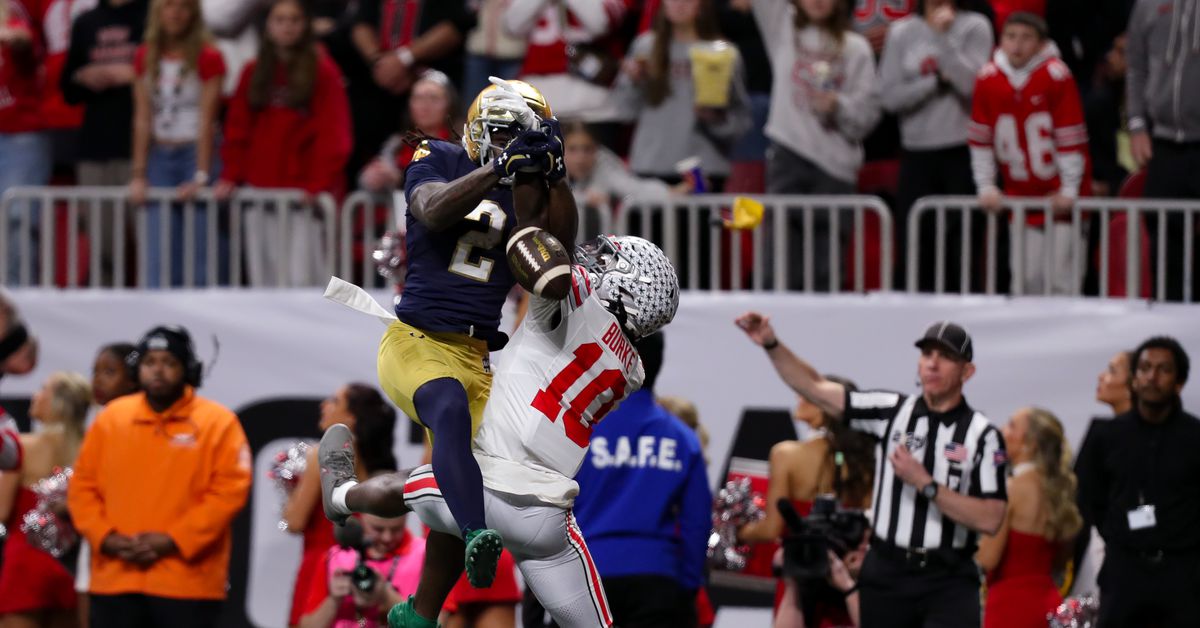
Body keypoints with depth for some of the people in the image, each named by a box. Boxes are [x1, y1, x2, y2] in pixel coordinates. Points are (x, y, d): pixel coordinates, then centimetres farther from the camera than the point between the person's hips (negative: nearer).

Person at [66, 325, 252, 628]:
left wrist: (173, 540, -15)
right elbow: (82, 486, 12)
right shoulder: (111, 418, 11)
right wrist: (104, 536, -6)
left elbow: (230, 490, -8)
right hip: (115, 580, 4)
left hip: (187, 581, -3)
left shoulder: (218, 422, 0)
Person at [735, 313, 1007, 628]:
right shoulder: (892, 411, 5)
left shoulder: (983, 436, -4)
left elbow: (990, 519, -11)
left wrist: (925, 484, -17)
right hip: (886, 576, 3)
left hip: (948, 582, -3)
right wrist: (771, 344, -9)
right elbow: (815, 388, 4)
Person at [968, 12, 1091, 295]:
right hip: (1020, 195, 3)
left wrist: (1069, 190, -11)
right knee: (1026, 281, 3)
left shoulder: (1056, 76, -13)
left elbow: (1071, 138, -10)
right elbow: (980, 139, 6)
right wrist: (986, 186, 2)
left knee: (1062, 280, -7)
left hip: (1059, 195, -3)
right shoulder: (988, 79, -2)